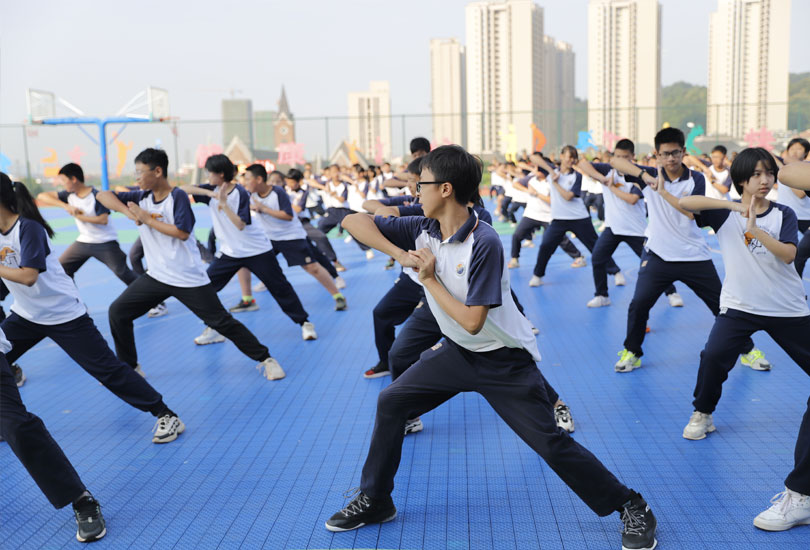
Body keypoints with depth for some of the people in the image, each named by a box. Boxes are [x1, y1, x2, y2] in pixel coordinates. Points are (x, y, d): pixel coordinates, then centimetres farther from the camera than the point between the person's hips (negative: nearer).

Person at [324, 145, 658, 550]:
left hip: (504, 361, -6)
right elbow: (354, 222, -10)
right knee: (390, 403, 4)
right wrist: (400, 255, -22)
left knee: (549, 442, -7)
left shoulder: (484, 243, -27)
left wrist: (429, 278, -20)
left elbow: (472, 321, -28)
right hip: (456, 351, 7)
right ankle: (374, 501, 21)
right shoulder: (422, 230, -9)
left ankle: (631, 508, 13)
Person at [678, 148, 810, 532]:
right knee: (713, 356, -26)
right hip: (740, 306, -2)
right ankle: (702, 415, 3)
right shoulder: (726, 211, -2)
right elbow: (684, 203, -20)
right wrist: (733, 206, -24)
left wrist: (754, 227, -27)